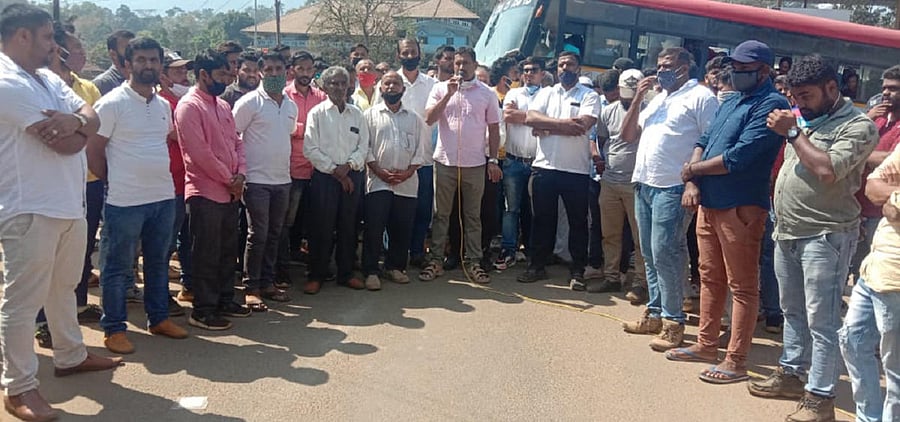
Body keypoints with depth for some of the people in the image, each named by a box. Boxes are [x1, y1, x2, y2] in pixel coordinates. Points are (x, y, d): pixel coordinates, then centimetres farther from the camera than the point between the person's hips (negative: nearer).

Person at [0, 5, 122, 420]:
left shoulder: (48, 79, 13)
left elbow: (92, 118, 7)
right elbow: (66, 144, -21)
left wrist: (74, 120, -17)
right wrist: (79, 127, 1)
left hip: (69, 203, 10)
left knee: (63, 286, 22)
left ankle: (71, 355, 38)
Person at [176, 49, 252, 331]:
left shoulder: (223, 106, 14)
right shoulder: (189, 106, -12)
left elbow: (236, 142, 15)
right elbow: (200, 152, -19)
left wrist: (240, 174, -1)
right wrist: (228, 179, -11)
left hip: (230, 191, 8)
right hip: (205, 192, -8)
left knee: (228, 250, 16)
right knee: (207, 254, -1)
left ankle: (225, 300, 28)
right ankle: (203, 311, 9)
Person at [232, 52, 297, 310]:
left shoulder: (291, 106, 12)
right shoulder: (250, 102, -7)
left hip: (282, 180, 6)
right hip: (257, 179, -6)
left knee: (274, 234, 11)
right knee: (258, 235, -4)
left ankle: (268, 283, 22)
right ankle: (251, 288, 6)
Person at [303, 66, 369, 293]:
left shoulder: (356, 114, 11)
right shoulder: (317, 113, 1)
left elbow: (364, 146, 7)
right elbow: (310, 148, -5)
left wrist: (348, 166, -9)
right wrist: (334, 170, -9)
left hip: (352, 176, 3)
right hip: (324, 176, -3)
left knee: (348, 226, 7)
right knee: (322, 227, -1)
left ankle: (346, 273, 19)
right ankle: (316, 276, 9)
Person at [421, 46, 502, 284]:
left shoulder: (486, 93, 4)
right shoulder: (441, 89, 4)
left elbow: (493, 129, 6)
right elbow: (429, 119, -7)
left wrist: (493, 161, 1)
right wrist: (449, 94, -14)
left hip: (475, 164, 0)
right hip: (445, 161, 0)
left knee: (473, 215, 7)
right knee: (441, 214, 6)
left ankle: (474, 262, 12)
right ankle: (436, 260, 13)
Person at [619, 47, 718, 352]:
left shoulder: (700, 97, -3)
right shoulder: (657, 99, 21)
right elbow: (628, 136, 19)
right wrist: (637, 100, 7)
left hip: (672, 189, -8)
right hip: (644, 185, 8)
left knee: (664, 254, -9)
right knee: (650, 255, 12)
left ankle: (673, 321, -1)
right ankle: (655, 313, 21)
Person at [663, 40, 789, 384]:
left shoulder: (771, 105, -11)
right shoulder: (730, 103, 18)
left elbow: (739, 156, -20)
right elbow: (703, 143, 15)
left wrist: (693, 169, -7)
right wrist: (692, 184, -2)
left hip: (740, 209, -9)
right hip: (709, 204, 9)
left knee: (742, 286, 0)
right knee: (710, 278, 16)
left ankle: (736, 361, 6)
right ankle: (706, 345, 29)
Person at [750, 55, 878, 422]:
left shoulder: (858, 126, -9)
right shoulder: (805, 119, 14)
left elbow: (828, 170, -23)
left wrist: (793, 132, -15)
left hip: (824, 237, -8)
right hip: (787, 233, 8)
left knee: (821, 320, -5)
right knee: (792, 312, 18)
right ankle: (790, 373, 31)